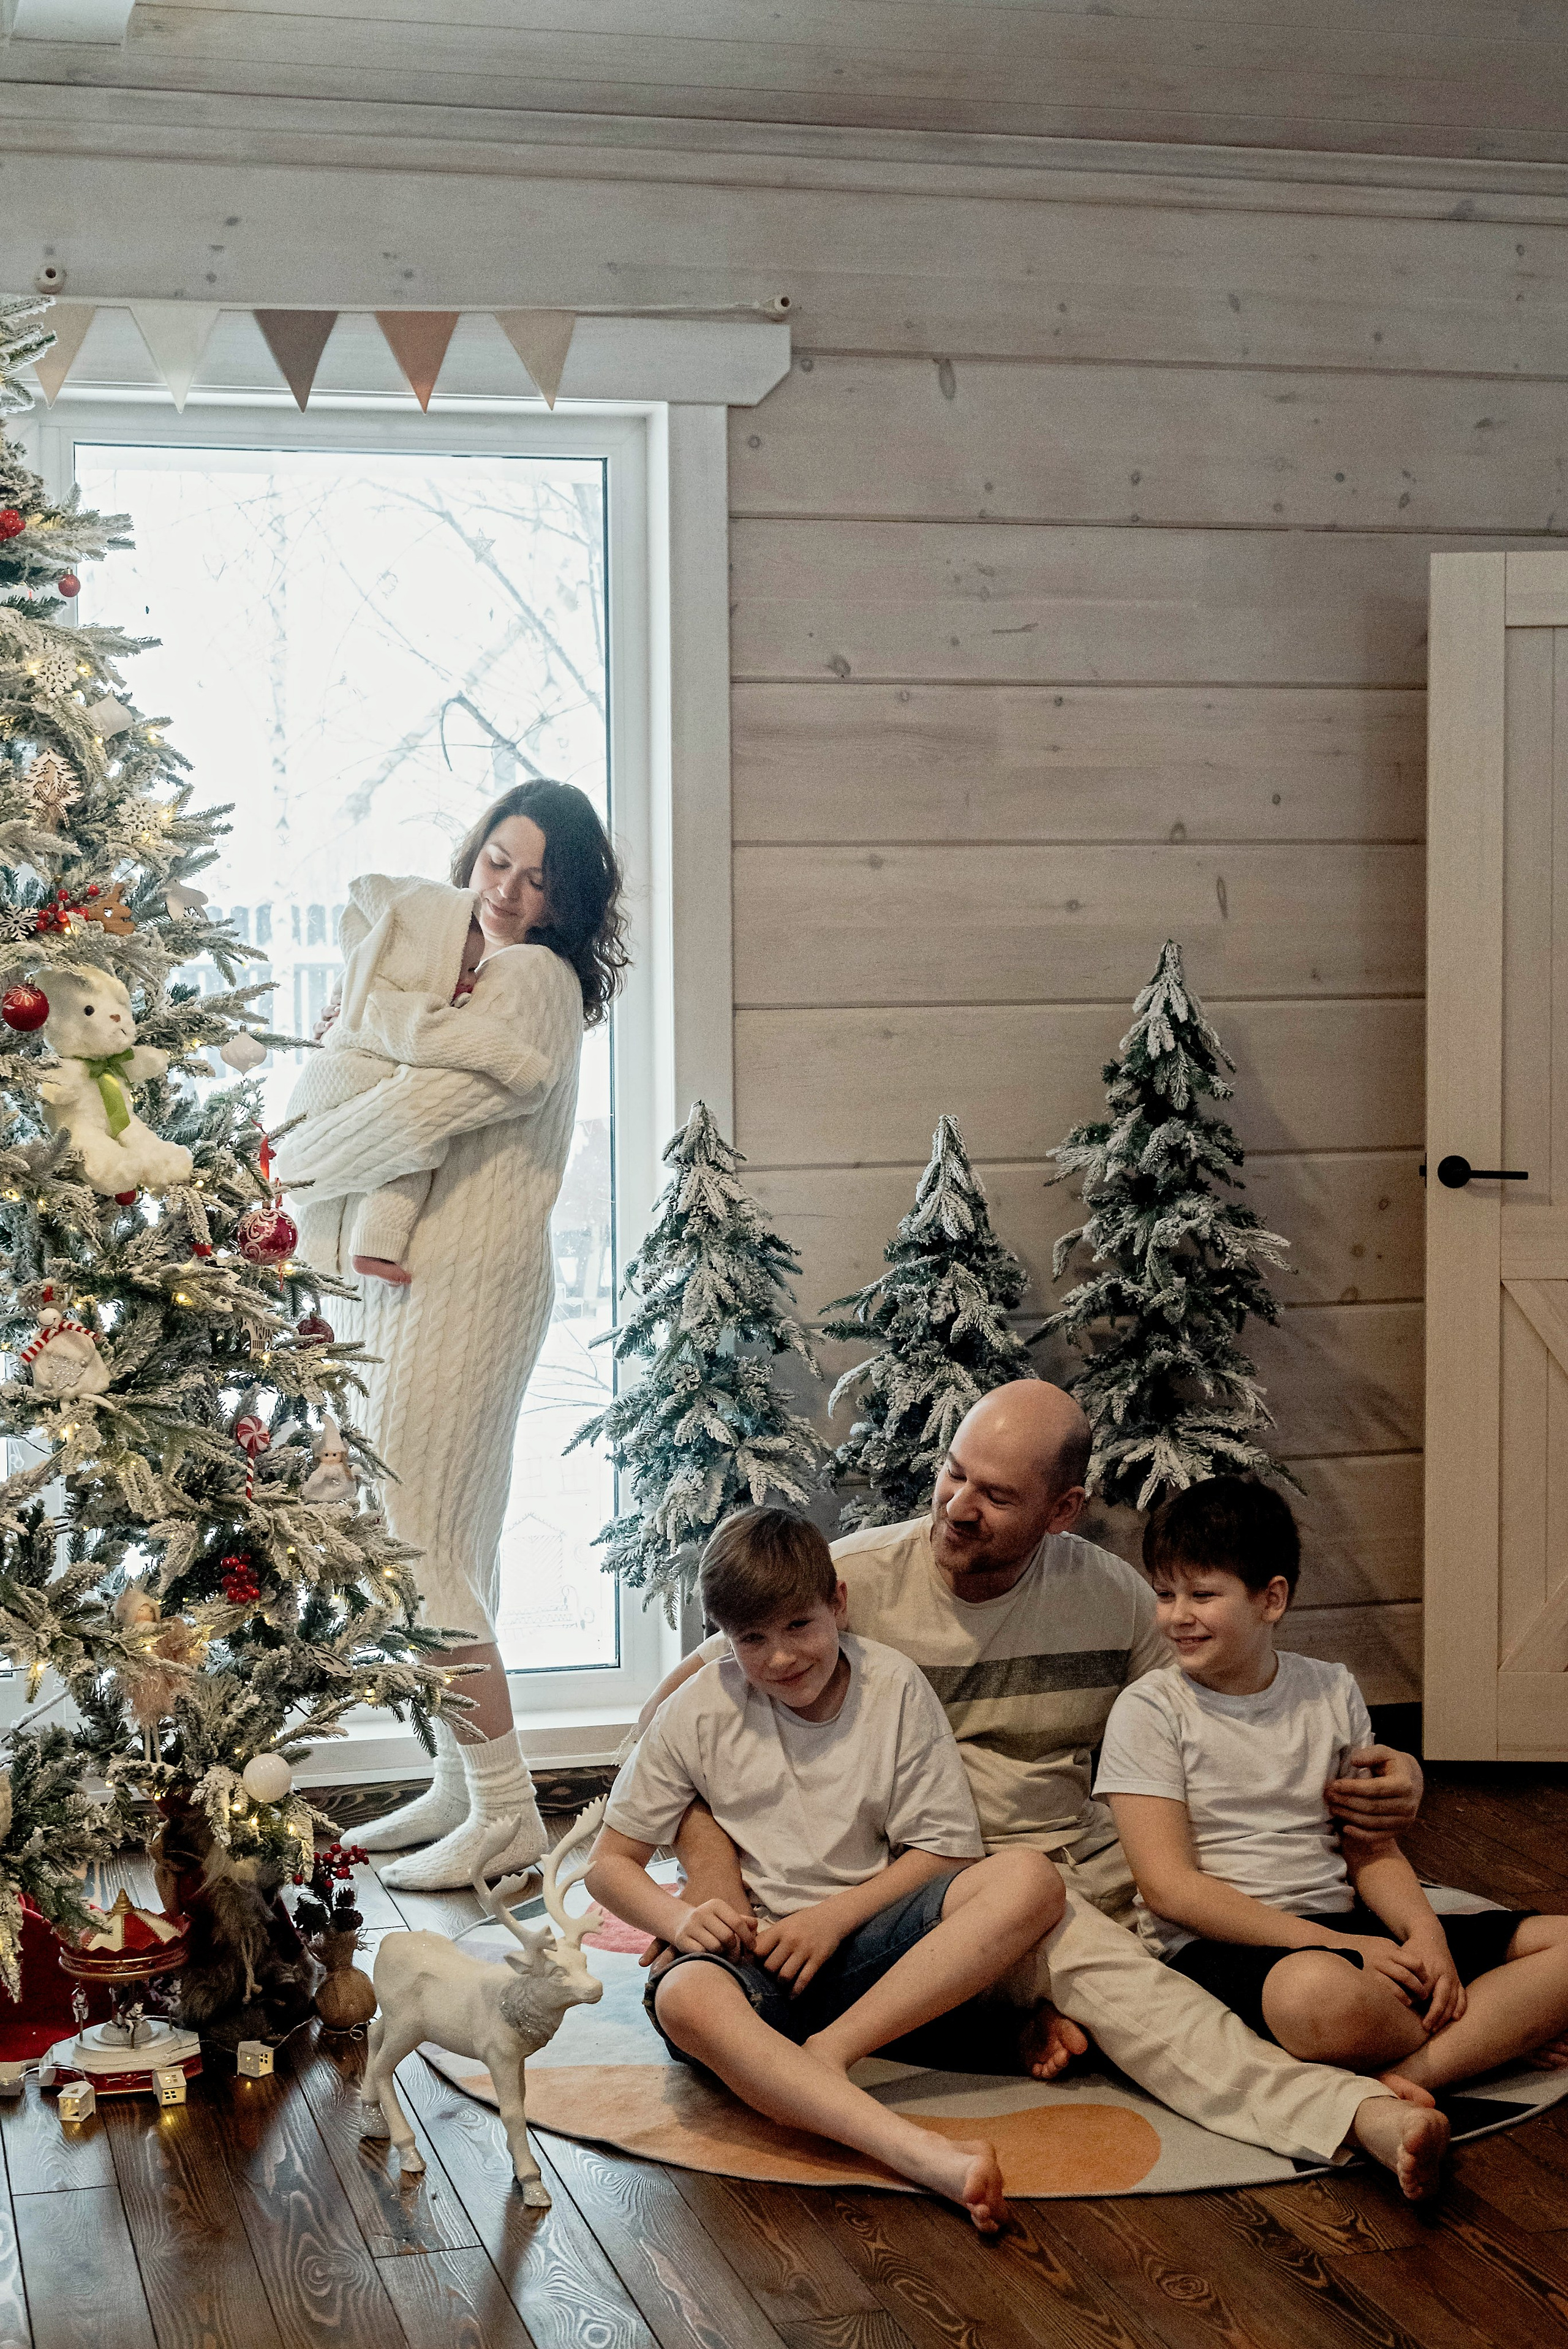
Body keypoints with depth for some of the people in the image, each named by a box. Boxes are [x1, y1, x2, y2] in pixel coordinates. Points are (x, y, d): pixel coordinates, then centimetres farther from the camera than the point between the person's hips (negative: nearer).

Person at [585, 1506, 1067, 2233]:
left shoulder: (893, 1686, 1)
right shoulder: (701, 1710, 1)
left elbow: (946, 1849, 1)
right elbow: (609, 1864, 5)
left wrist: (832, 1917, -13)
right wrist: (682, 1919, -17)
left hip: (869, 1942, 1)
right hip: (752, 1954, -1)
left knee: (1029, 1879, -25)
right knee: (685, 1999, -39)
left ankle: (826, 2054, -27)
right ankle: (924, 2156, -54)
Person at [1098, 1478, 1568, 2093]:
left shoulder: (1331, 1692, 12)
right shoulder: (1149, 1710, -2)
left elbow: (1373, 1851, 14)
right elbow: (1170, 1887, -10)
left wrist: (1425, 1934, -9)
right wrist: (1336, 1947, -17)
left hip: (1346, 1930, 6)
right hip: (1216, 1945, -5)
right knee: (1322, 1990, -41)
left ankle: (1407, 2078, -27)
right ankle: (1494, 2037, -12)